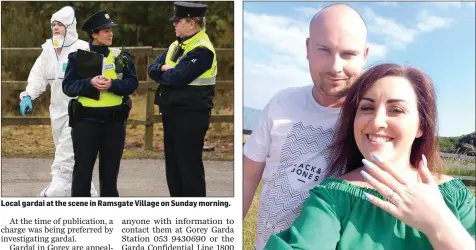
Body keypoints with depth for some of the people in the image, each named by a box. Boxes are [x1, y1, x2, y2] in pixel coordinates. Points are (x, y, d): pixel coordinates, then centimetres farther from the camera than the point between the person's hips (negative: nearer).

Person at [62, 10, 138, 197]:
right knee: (83, 168, 3)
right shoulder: (78, 57, 0)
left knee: (110, 168, 11)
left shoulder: (121, 57, 6)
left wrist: (112, 84, -19)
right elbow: (68, 86, -5)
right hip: (86, 120, -2)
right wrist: (89, 83, -21)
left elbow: (132, 83, -2)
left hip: (114, 120, 2)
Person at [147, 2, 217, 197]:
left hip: (190, 116, -9)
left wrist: (162, 72, -3)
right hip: (171, 113, 9)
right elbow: (152, 69, 11)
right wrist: (165, 69, -11)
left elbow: (176, 78, -24)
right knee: (173, 164, 15)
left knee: (189, 167, -1)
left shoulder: (201, 50, -16)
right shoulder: (176, 45, 14)